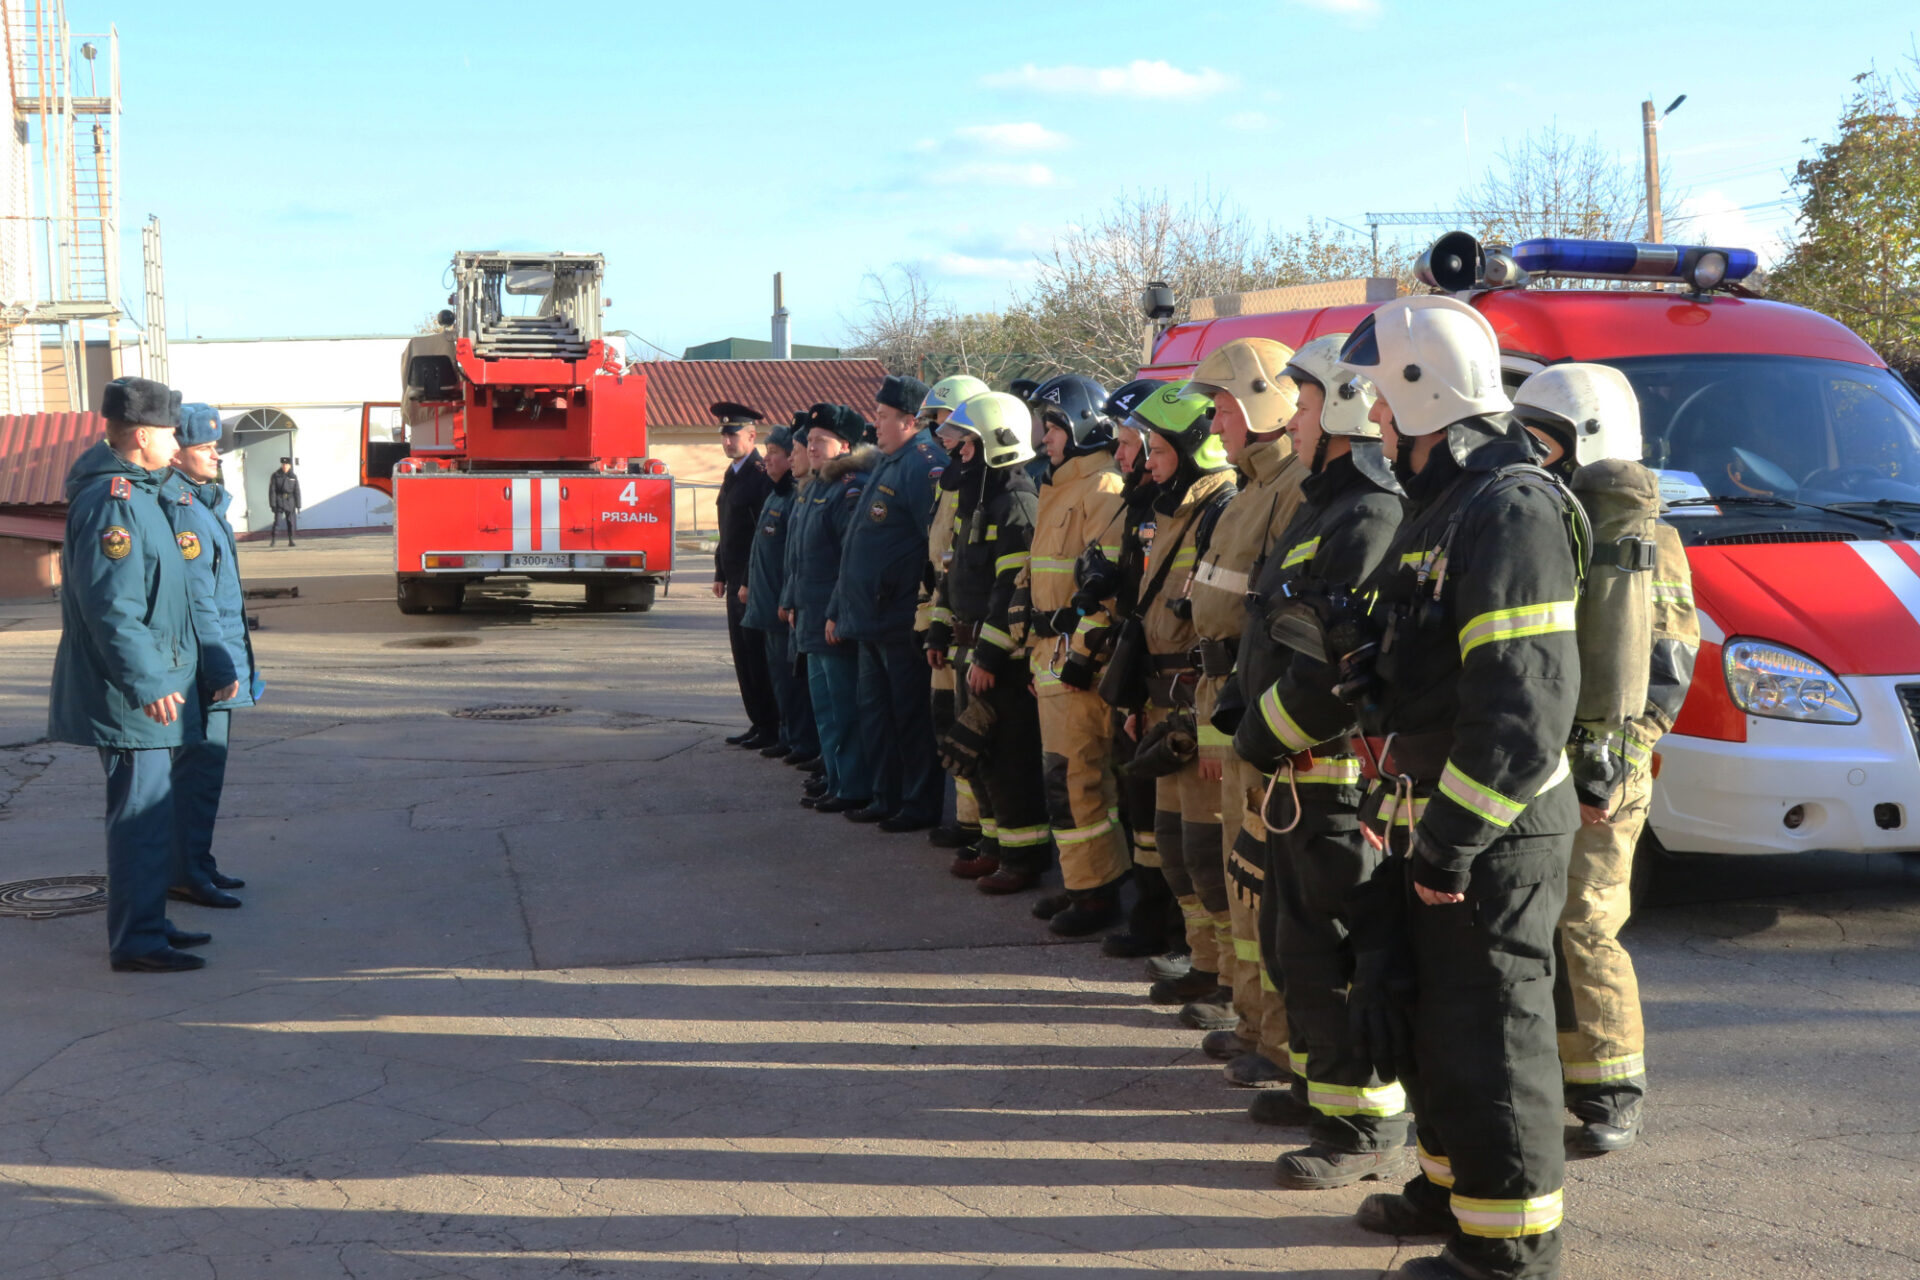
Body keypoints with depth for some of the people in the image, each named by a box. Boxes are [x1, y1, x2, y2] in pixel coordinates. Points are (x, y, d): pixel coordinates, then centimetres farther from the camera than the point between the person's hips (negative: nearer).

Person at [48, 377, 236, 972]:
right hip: (130, 698, -11)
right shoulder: (113, 501, -18)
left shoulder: (135, 493, 17)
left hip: (147, 689, 11)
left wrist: (211, 667, 24)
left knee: (149, 810, 17)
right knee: (141, 814, -7)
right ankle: (136, 941, -1)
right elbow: (110, 605, -25)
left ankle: (144, 923, 27)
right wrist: (147, 683, -26)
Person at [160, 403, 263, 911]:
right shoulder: (181, 507, -16)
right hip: (202, 658, -11)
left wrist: (236, 658, 23)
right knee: (201, 764, -8)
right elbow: (195, 595, -21)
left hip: (219, 653, 11)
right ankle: (185, 873, -4)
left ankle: (195, 863, 24)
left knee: (204, 761, 16)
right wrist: (218, 663, -22)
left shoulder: (204, 501, 17)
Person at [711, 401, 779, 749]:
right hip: (736, 581, 9)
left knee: (758, 655, -4)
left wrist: (750, 581, -20)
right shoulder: (732, 475, 15)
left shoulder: (762, 475, -15)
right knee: (743, 655, 11)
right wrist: (721, 574, 18)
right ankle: (758, 723, 18)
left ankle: (772, 727, 3)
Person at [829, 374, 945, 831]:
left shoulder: (923, 463, -15)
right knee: (876, 710, 16)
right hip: (872, 619, 10)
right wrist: (839, 610, 20)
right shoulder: (886, 463, 15)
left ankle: (922, 806, 7)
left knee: (911, 715, -1)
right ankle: (887, 798, 25)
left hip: (902, 621, -10)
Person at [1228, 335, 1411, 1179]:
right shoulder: (1323, 508, 17)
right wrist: (1261, 735, 16)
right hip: (1300, 773, 11)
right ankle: (1321, 1085, 34)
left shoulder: (1372, 519, -18)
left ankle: (1367, 1127, 1)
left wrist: (1263, 732, -15)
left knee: (1330, 951, -7)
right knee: (1292, 939, 20)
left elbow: (1345, 666, -25)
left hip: (1340, 776, -11)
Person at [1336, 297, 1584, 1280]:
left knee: (1487, 1033, -2)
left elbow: (1525, 706, -25)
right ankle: (1452, 1187, 37)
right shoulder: (1437, 507, 15)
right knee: (1419, 1017, 21)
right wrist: (1404, 819, 19)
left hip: (1492, 833, -10)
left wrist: (1452, 840, -21)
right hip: (1432, 821, 10)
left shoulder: (1511, 510, -19)